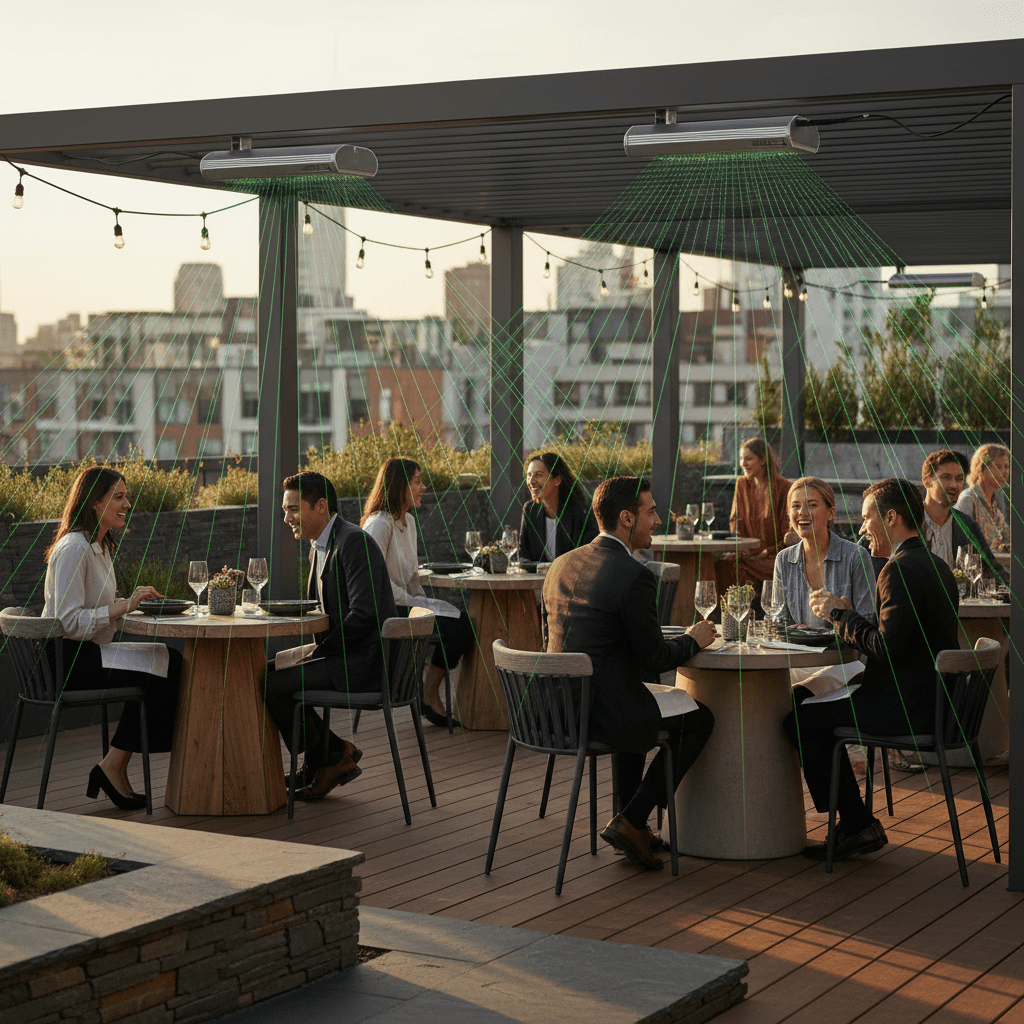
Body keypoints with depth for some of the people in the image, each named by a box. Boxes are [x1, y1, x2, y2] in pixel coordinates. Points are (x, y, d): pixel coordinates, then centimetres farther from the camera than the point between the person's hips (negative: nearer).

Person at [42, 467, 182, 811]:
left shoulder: (100, 546, 16)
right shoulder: (72, 549, -16)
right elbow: (69, 622, -23)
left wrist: (133, 602, 2)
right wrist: (124, 605, -24)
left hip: (87, 652, 10)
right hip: (65, 659, -10)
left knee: (171, 661, -8)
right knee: (158, 676, -19)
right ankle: (112, 768, -9)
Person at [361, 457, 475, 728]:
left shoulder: (409, 522, 15)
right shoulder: (379, 523, -14)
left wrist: (422, 600, 7)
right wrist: (412, 603, -17)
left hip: (404, 603, 9)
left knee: (464, 622, -9)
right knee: (453, 628, -21)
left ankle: (431, 692, -1)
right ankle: (429, 696, -6)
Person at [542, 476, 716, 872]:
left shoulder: (561, 565, 7)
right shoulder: (634, 576, -16)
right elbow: (654, 658, -12)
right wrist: (693, 639, 9)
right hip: (605, 715, -8)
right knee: (700, 718, 14)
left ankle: (632, 824, 37)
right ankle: (630, 822, 10)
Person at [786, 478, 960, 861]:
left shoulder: (901, 570, -18)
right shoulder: (937, 566, 14)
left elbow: (887, 649, -24)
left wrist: (841, 615, -11)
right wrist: (848, 617, 11)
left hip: (907, 707, -11)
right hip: (929, 696, 11)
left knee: (799, 719, -7)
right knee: (805, 699, 19)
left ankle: (857, 825, 1)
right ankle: (854, 824, 20)